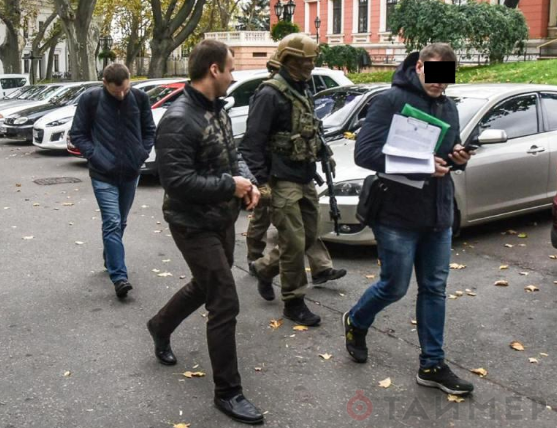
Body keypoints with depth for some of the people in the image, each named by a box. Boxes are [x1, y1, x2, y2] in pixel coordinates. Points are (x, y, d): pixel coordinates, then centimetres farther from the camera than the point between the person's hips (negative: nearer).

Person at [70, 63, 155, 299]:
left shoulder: (139, 98, -2)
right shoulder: (90, 99, -8)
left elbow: (149, 130, 11)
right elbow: (77, 134, -1)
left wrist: (142, 154, -2)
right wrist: (94, 156, -11)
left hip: (131, 172, 4)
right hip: (103, 174, -3)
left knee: (120, 222, 17)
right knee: (112, 222, -11)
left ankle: (110, 258, 40)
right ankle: (119, 277, -10)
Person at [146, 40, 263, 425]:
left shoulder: (219, 109, 6)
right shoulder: (178, 121, -23)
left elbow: (232, 154, 16)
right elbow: (177, 181, -28)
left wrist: (247, 180, -5)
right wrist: (230, 185, -21)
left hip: (223, 219, 9)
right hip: (195, 225, -9)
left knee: (206, 286, 26)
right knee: (225, 304, -6)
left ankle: (160, 326, 53)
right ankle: (228, 392, 10)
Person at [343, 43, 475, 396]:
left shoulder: (449, 106, 10)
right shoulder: (391, 100, -12)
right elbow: (364, 152, -19)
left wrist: (458, 159, -3)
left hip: (439, 214, 7)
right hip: (398, 214, -7)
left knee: (434, 289, 11)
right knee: (395, 287, 5)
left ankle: (433, 365, 23)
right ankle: (356, 322, 35)